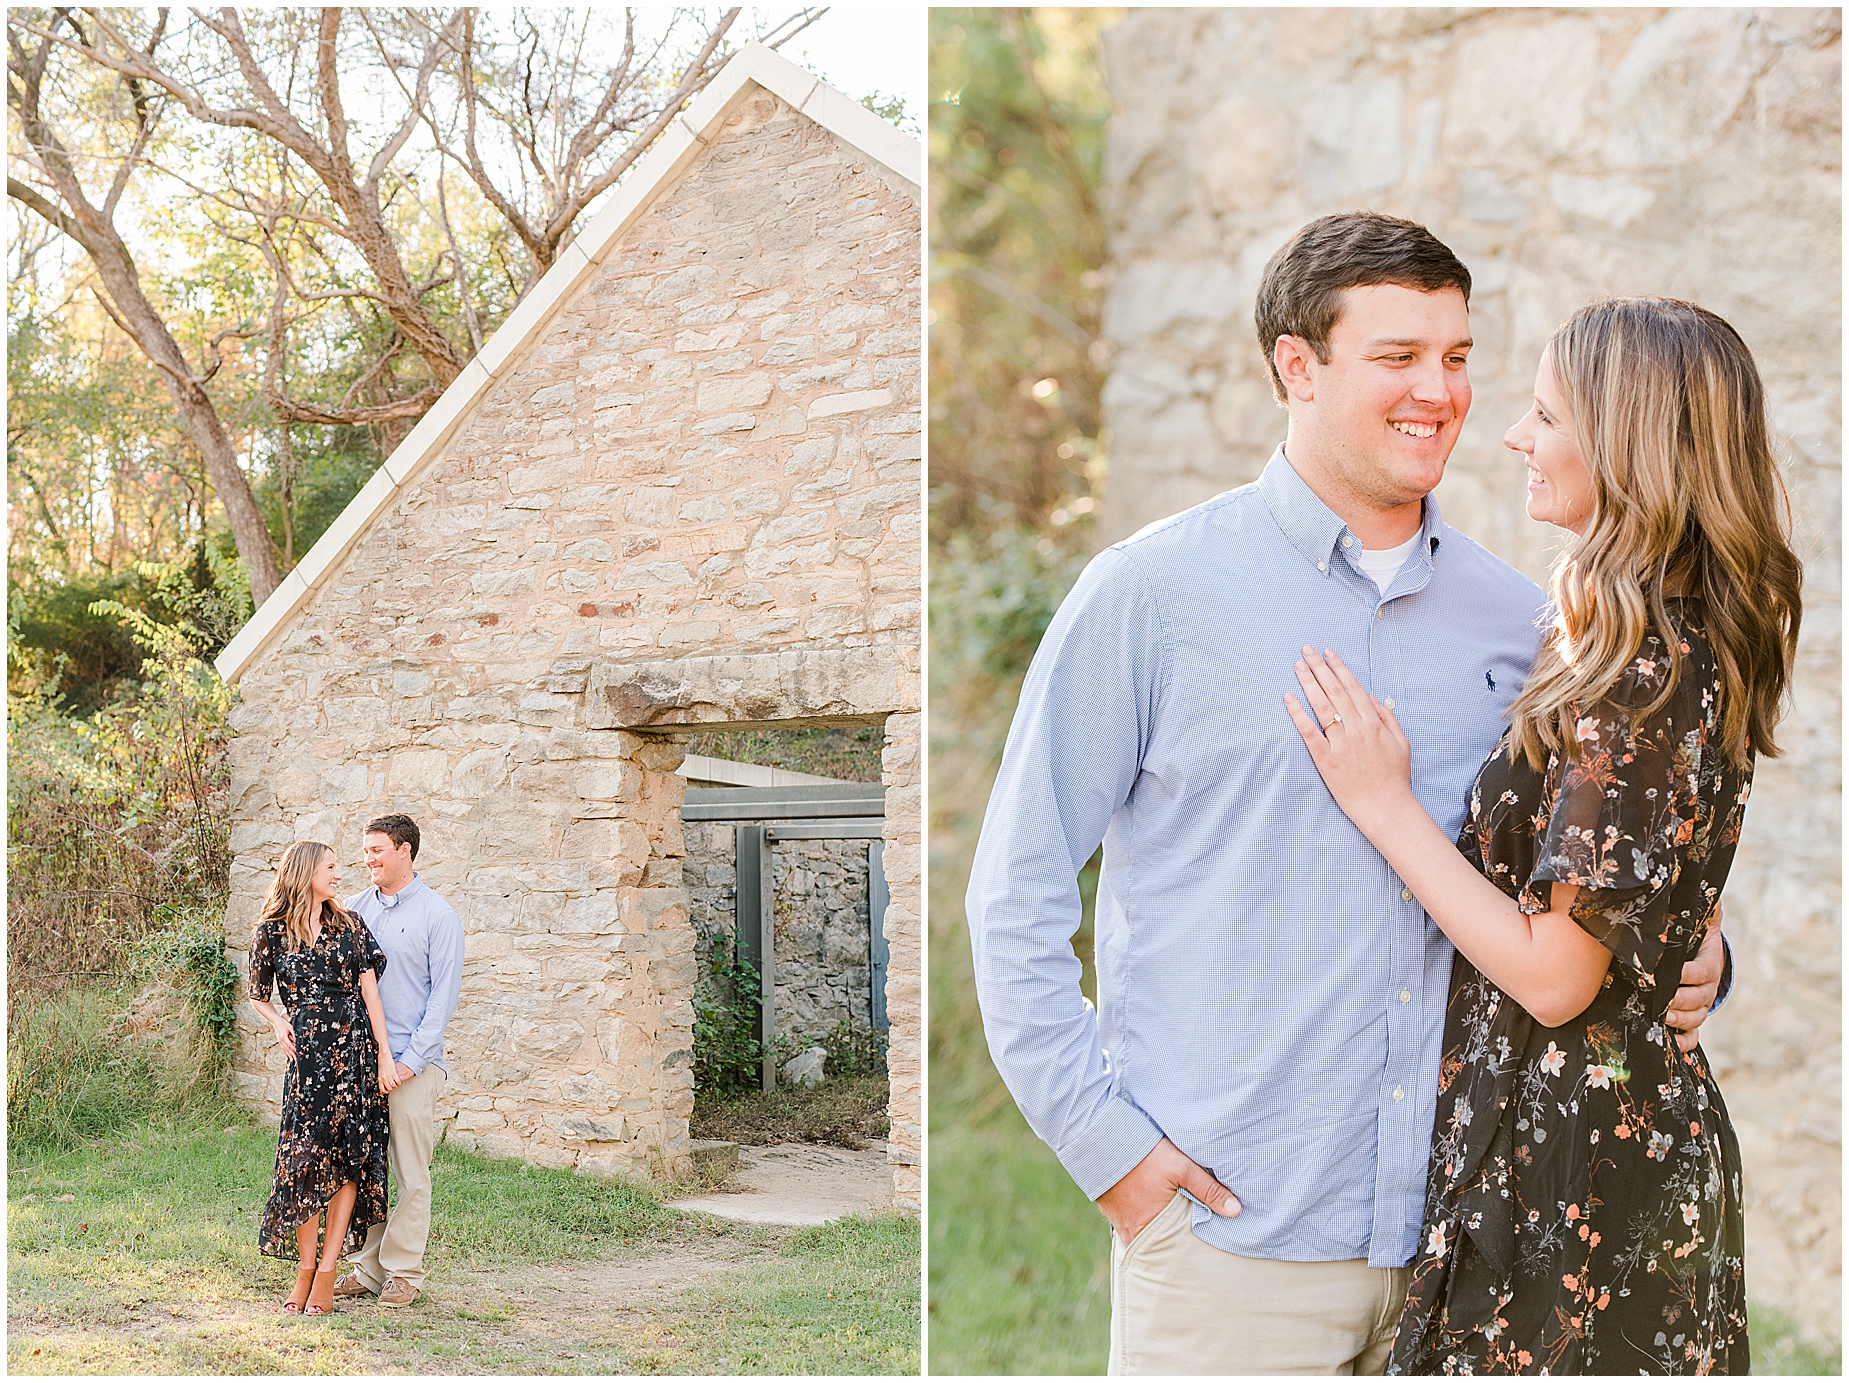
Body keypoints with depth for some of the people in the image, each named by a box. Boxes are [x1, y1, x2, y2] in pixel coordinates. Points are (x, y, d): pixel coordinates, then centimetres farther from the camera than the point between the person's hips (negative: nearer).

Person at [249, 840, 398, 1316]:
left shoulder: (348, 926, 7)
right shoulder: (271, 932, 4)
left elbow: (370, 994, 5)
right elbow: (258, 994, 18)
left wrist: (385, 1055, 0)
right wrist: (278, 1023, -1)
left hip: (355, 1049, 1)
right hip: (306, 1053, -1)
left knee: (348, 1159, -2)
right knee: (305, 1158, -5)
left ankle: (326, 1273, 3)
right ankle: (305, 1267, 8)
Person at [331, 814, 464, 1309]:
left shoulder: (437, 914, -2)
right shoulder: (354, 909, 11)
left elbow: (444, 994, -4)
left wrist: (412, 1060, -11)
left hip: (412, 1064, -4)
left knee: (410, 1175, -1)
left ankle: (403, 1272, 7)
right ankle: (367, 1267, 16)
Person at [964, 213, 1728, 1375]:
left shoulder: (1514, 617, 7)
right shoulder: (1149, 594, -5)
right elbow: (1018, 897, -4)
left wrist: (1684, 963, 0)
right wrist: (1103, 1139, -9)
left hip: (1460, 1227, 4)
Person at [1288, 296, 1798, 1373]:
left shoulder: (1641, 680, -22)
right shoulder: (1699, 652, 8)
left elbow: (1556, 973, -22)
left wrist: (1385, 802, -16)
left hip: (1574, 1165, -10)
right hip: (1660, 1124, 10)